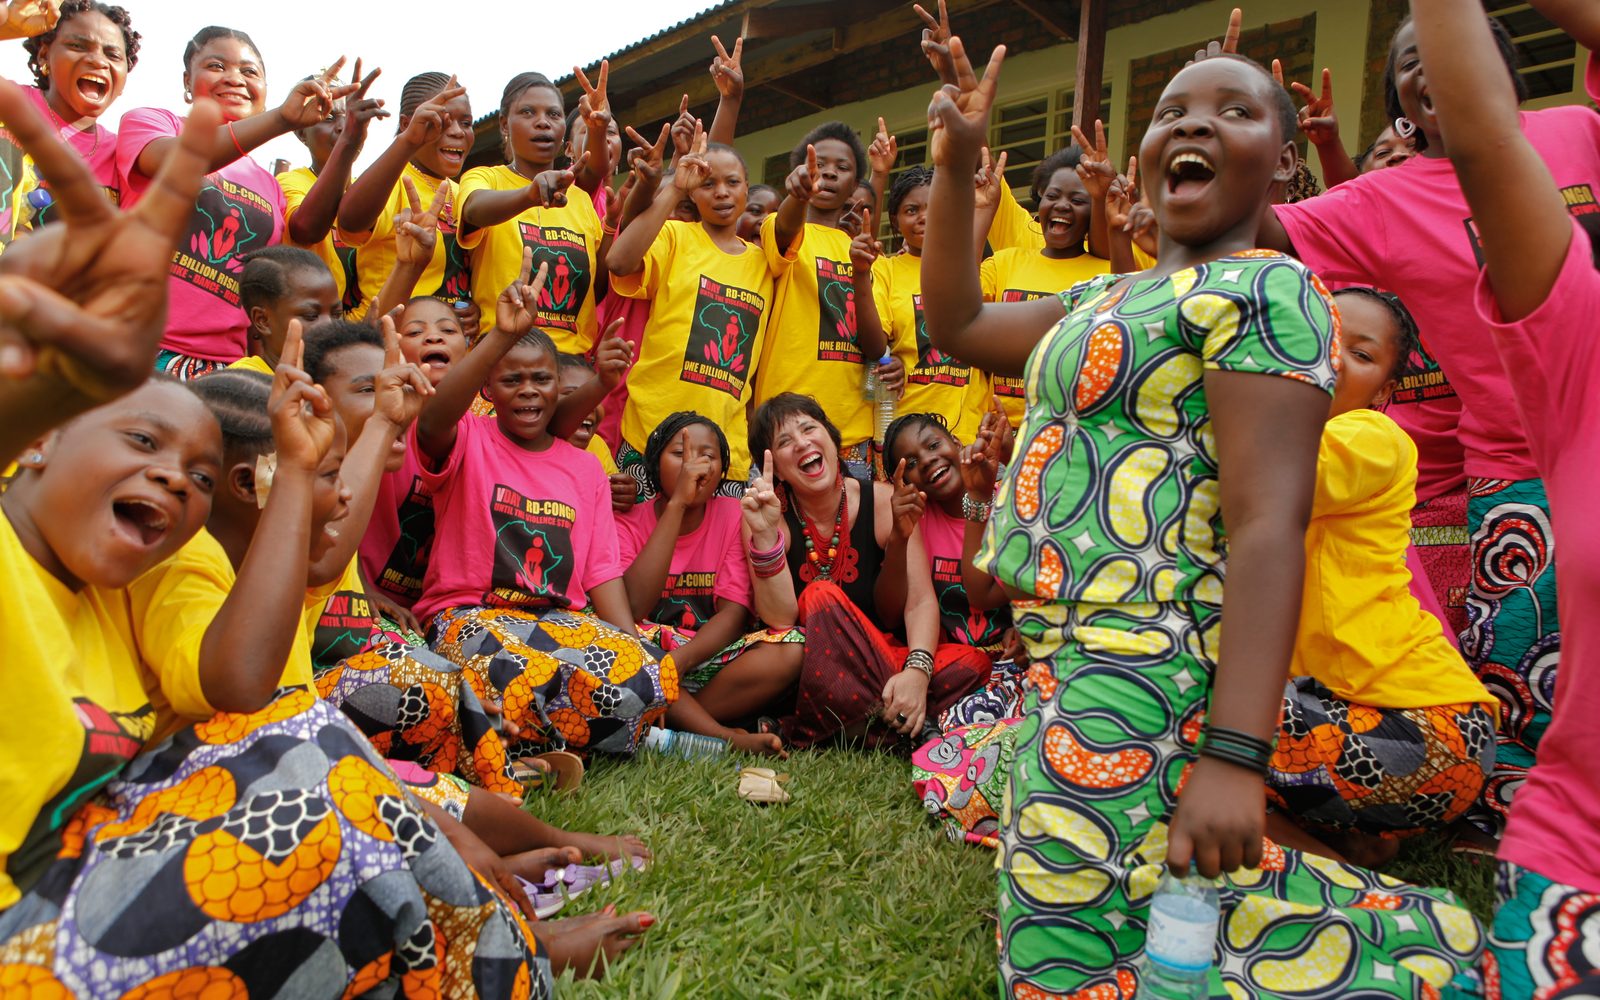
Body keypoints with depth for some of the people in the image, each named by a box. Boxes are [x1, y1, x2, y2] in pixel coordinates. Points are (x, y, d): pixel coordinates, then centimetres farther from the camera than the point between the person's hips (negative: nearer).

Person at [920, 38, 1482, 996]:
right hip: (1072, 656, 9)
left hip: (1134, 671, -9)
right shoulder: (1112, 296, 17)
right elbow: (957, 322, 23)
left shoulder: (1266, 290, -11)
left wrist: (1235, 757, -27)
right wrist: (955, 164, 14)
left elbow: (1269, 526, -20)